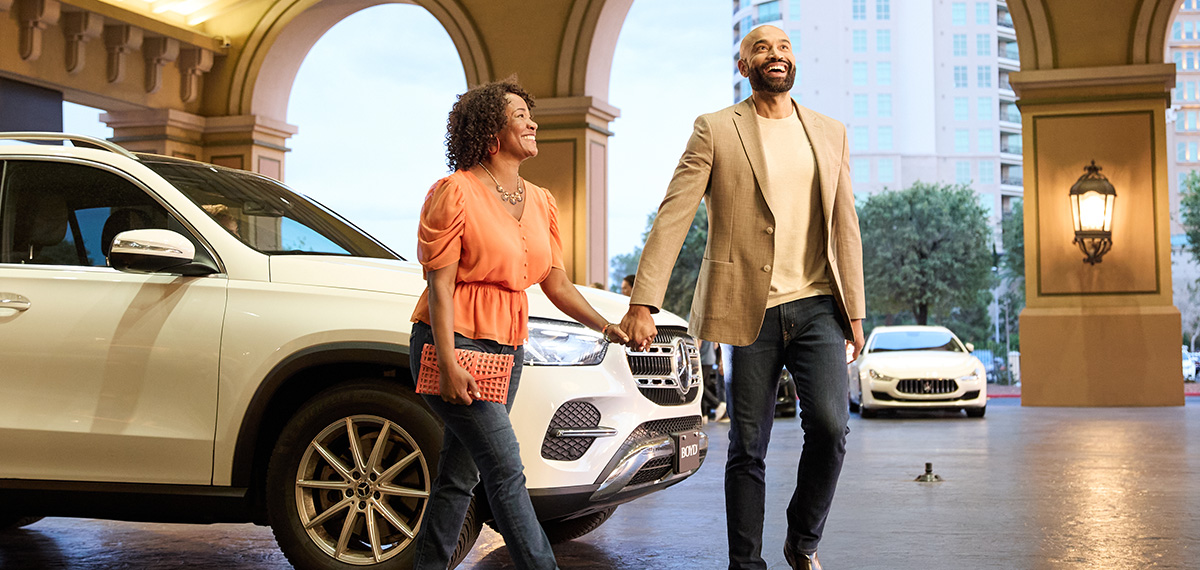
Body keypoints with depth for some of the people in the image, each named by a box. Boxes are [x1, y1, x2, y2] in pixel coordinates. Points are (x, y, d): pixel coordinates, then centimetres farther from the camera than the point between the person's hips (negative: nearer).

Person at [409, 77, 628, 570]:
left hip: (506, 348, 7)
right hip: (455, 343, -7)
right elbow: (439, 284, -12)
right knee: (506, 469, -11)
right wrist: (448, 363, -19)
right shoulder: (455, 192, -8)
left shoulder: (540, 203, 12)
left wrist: (605, 326, 1)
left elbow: (556, 282, 14)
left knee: (460, 475, 10)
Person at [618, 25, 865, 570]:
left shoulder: (830, 133, 14)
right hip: (751, 309, -2)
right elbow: (672, 215, -5)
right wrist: (643, 301, -15)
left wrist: (855, 309, 11)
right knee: (748, 448, 3)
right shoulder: (716, 130, 2)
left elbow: (845, 225, 14)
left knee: (829, 425, -12)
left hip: (817, 304, 2)